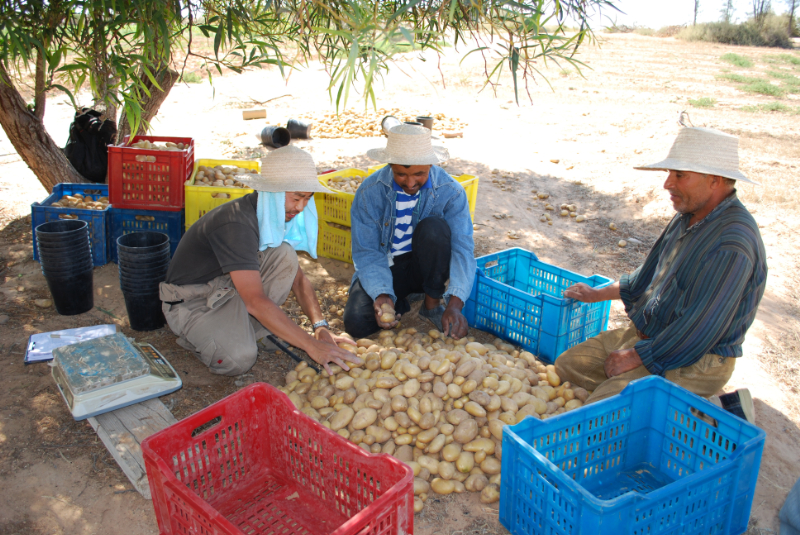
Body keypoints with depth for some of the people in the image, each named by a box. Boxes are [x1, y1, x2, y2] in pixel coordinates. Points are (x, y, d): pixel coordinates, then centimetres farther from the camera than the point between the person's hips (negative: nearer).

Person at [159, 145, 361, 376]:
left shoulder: (274, 216, -3)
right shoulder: (236, 225, -31)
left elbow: (298, 277, 1)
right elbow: (255, 301, -36)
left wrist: (320, 327, -13)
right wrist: (311, 345, -36)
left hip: (227, 289, 7)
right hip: (191, 302, -7)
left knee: (285, 255, -16)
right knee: (239, 358, -32)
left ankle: (249, 329, -4)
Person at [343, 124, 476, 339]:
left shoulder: (451, 192, -17)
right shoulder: (369, 192, -16)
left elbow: (463, 248, -24)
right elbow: (366, 253, -15)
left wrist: (455, 304, -38)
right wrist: (381, 294, -33)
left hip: (425, 266, 0)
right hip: (385, 268, 1)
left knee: (434, 227, -32)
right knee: (356, 322, -24)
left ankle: (432, 304, -11)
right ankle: (403, 300, 9)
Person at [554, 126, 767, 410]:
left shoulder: (731, 245, -27)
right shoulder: (688, 216, 5)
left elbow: (699, 328, -28)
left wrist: (635, 357, -19)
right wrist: (598, 294, 26)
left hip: (692, 362, -9)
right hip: (645, 333, 9)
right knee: (567, 364, 6)